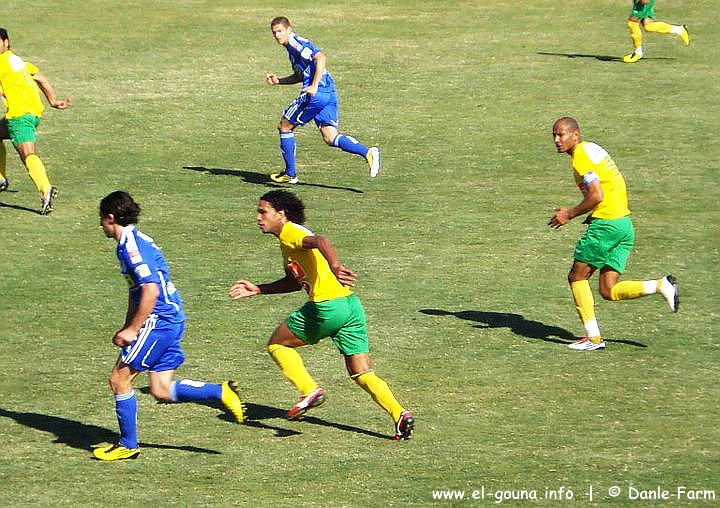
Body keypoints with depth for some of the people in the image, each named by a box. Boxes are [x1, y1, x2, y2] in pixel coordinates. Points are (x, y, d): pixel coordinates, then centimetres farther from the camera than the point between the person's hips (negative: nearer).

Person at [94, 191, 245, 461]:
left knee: (119, 378, 0)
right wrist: (126, 329, 25)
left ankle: (128, 445, 8)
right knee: (161, 391, 7)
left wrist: (132, 330, -18)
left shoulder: (131, 246, -15)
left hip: (158, 320, -10)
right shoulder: (134, 241, 17)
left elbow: (150, 290, -24)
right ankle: (222, 392, 2)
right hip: (170, 320, 10)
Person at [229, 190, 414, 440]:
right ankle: (399, 414, -8)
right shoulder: (288, 244, 25)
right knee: (362, 374, 8)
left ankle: (310, 391, -1)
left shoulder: (290, 232, -3)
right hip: (351, 305, 9)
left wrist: (335, 267, -43)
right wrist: (257, 289, 36)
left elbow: (320, 241, -25)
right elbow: (295, 281, 38)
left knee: (277, 344, 11)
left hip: (328, 306, -9)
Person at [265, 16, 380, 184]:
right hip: (330, 95, 9)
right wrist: (278, 81, 24)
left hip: (316, 95, -9)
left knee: (284, 126, 8)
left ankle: (290, 174, 13)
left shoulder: (295, 43, -8)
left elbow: (321, 58, -22)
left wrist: (314, 86, -25)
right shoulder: (292, 47, 23)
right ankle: (368, 153, -17)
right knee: (330, 138, 2)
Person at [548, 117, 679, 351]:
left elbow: (597, 195, -21)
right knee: (609, 291, 6)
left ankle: (593, 337, 5)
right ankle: (661, 285, -6)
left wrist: (569, 214, -11)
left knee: (577, 277, 5)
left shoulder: (581, 157, -12)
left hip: (606, 224, -9)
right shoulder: (592, 148, 19)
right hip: (624, 224, 9)